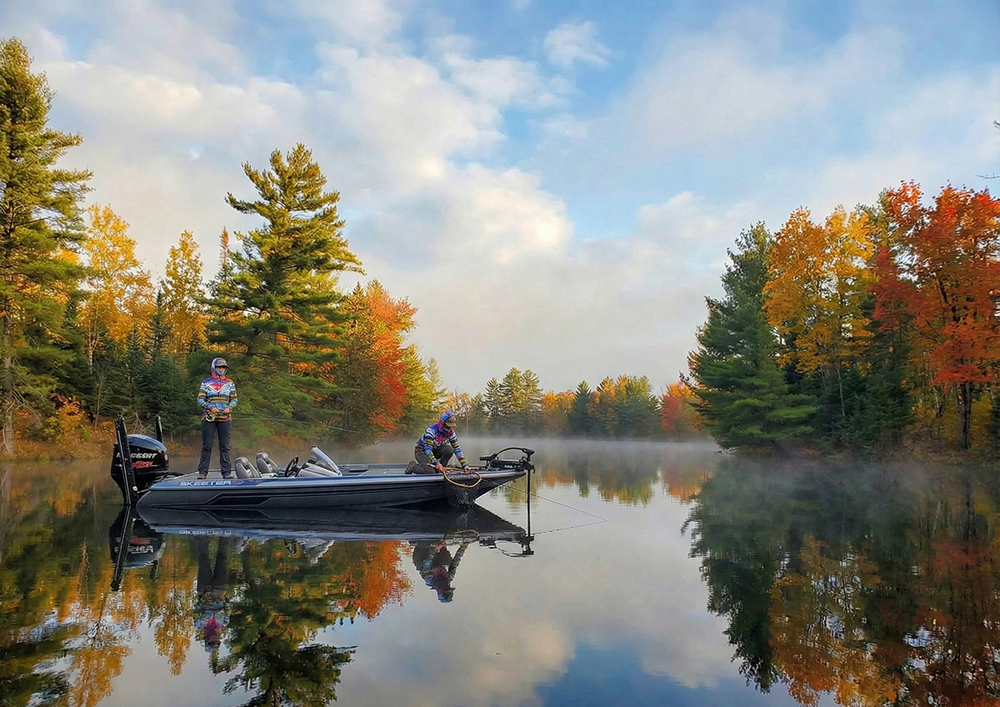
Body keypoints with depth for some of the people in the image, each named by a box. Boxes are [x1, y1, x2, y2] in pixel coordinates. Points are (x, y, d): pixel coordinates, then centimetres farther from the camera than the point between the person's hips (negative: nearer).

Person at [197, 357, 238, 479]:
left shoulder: (230, 383, 11)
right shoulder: (206, 383, 5)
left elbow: (234, 399, 11)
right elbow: (200, 400, 2)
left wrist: (229, 408, -9)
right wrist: (210, 407, -15)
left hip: (225, 418, 1)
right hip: (209, 418, -1)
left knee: (225, 446, 4)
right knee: (206, 446, 1)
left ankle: (227, 472, 6)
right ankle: (202, 471, 6)